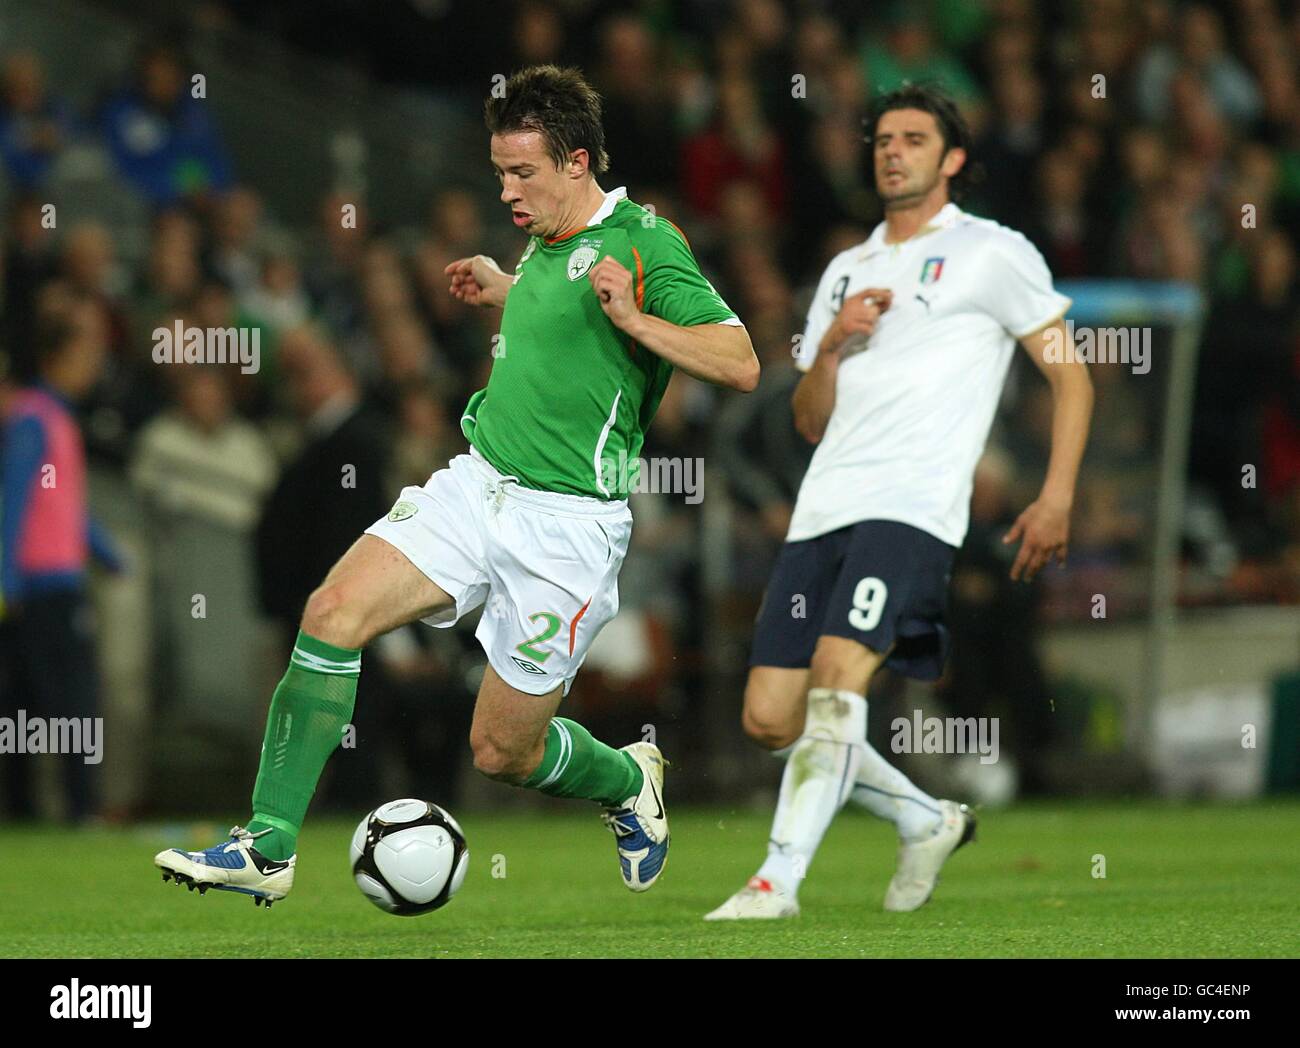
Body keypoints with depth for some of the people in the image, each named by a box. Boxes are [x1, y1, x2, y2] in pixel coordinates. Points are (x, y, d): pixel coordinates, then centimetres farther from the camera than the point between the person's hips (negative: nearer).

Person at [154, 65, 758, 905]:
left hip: (567, 523, -7)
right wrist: (502, 291, 27)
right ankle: (269, 848, -16)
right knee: (335, 608, -16)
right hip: (476, 485, 7)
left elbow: (740, 364, -17)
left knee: (503, 752, 1)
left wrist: (634, 318, -26)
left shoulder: (643, 241, -11)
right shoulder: (545, 244, 14)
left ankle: (628, 781, 36)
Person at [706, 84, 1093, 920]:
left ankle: (778, 881, -25)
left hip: (913, 509, -7)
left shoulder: (993, 253, 6)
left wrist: (1057, 498, -8)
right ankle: (926, 819, 19)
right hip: (824, 508, 7)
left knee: (836, 682, -24)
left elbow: (1072, 376, 3)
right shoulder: (846, 271, 23)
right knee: (770, 718, 0)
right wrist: (831, 344, 2)